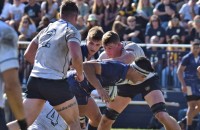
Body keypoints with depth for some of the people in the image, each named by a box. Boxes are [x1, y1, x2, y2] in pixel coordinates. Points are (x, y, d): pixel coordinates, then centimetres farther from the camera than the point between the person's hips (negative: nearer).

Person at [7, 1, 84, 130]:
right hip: (55, 82, -6)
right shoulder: (71, 31, -3)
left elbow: (28, 54, 22)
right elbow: (76, 57, -20)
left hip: (35, 80, 6)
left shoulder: (47, 29, 18)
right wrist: (80, 74, -2)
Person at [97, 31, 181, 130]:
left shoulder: (131, 48, -36)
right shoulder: (104, 56, -18)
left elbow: (125, 60, -59)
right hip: (127, 83, 5)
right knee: (106, 119, 2)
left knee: (162, 115, -26)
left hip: (147, 81, -5)